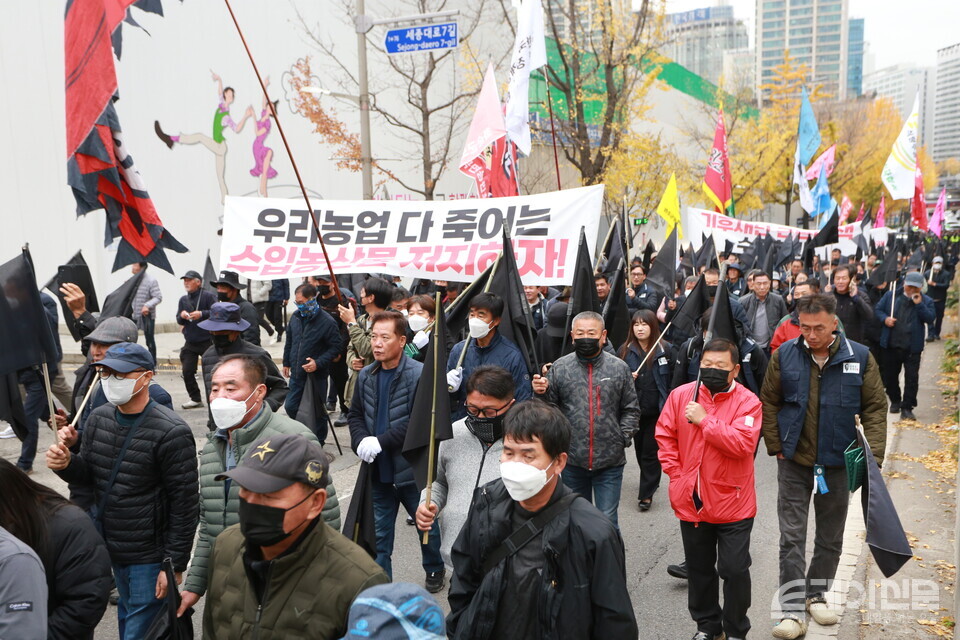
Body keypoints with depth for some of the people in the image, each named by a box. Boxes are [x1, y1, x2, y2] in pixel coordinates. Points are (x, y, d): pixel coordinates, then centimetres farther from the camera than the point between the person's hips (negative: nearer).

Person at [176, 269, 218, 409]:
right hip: (190, 343, 6)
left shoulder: (208, 296, -5)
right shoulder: (183, 300, 14)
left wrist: (202, 314, -24)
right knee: (187, 371, 2)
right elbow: (178, 320, 14)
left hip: (207, 342, -6)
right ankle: (195, 399, 15)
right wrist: (182, 316, -8)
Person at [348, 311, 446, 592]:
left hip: (412, 467, -4)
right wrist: (360, 441, -10)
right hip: (378, 468, 4)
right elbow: (356, 414, 10)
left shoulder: (420, 375, -16)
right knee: (379, 532, 13)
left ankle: (435, 569, 42)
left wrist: (380, 441, -22)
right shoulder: (366, 375, 2)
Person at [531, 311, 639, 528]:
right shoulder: (560, 367, -1)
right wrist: (542, 393, -16)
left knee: (607, 519, 5)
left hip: (610, 461, -1)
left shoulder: (619, 368, -1)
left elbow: (631, 410, 6)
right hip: (572, 460, 1)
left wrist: (624, 438, -4)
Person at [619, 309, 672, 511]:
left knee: (651, 451, -1)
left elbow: (674, 379, -2)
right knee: (640, 449, 15)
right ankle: (652, 482, 37)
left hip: (658, 410, -3)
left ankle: (646, 493, 8)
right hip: (635, 409, 3)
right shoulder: (625, 351, 2)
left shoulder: (665, 349, -4)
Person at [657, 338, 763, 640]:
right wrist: (676, 473, -4)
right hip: (690, 500, 3)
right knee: (699, 568, 18)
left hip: (733, 504, -3)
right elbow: (665, 436, 3)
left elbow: (743, 443, -23)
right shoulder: (681, 395, -2)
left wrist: (704, 420, -23)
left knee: (734, 569, 6)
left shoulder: (747, 401, -10)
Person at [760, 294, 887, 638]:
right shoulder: (784, 355, -8)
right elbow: (769, 402, 1)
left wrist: (874, 455, -11)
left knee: (830, 538, 16)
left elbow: (875, 408, -3)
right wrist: (775, 447, -3)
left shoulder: (860, 357, -9)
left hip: (838, 462, 1)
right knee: (792, 537, 1)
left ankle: (816, 594, 35)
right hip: (794, 460, -1)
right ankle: (793, 610, 8)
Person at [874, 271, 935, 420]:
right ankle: (895, 401, 34)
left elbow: (930, 318, -10)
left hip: (912, 348, -2)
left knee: (911, 378, -3)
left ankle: (907, 407, 5)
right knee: (890, 375, 14)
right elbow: (877, 309, 7)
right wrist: (885, 318, -12)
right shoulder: (891, 296, 4)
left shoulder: (926, 301, 2)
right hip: (890, 345, 2)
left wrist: (919, 304, -19)